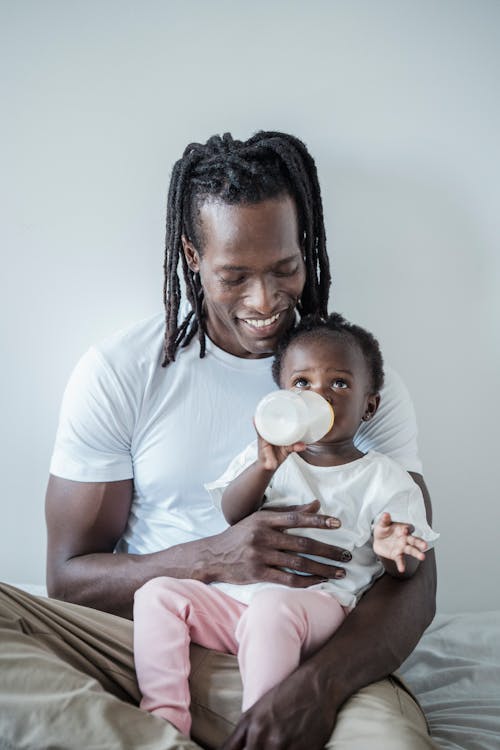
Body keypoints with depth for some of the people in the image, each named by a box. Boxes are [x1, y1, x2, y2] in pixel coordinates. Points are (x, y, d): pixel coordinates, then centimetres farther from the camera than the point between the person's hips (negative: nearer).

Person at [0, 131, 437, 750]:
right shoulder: (117, 373, 0)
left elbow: (412, 578, -3)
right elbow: (69, 578, -1)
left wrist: (317, 684, -23)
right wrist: (212, 559, -20)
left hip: (301, 652, -1)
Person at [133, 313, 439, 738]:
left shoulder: (384, 479, 8)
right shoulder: (264, 455, 17)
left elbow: (407, 567, 3)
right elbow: (231, 515, 2)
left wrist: (393, 549, -22)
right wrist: (264, 467, -16)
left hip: (317, 601, -4)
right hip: (234, 595, 5)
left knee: (270, 609, -35)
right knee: (158, 593, -13)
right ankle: (165, 716, -12)